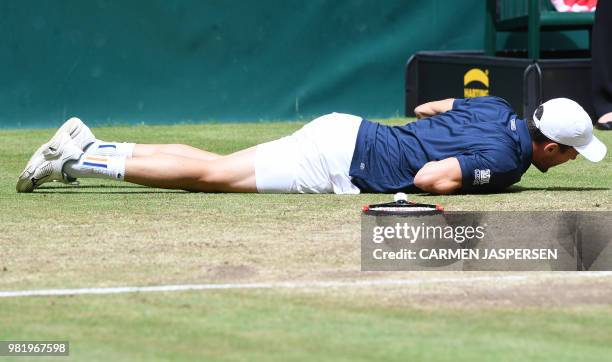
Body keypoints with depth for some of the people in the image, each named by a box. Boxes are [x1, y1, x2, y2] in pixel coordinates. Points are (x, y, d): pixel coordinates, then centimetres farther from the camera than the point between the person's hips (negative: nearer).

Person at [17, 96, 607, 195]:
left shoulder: (499, 109, 10)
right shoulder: (502, 160, -17)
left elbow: (424, 108, 25)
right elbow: (429, 178, -28)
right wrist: (465, 180, -10)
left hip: (343, 129, 8)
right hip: (335, 163, -8)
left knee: (207, 166, 11)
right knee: (210, 175, -7)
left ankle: (88, 146, 11)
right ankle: (78, 161, -9)